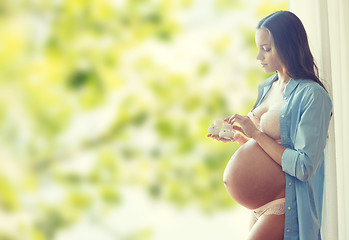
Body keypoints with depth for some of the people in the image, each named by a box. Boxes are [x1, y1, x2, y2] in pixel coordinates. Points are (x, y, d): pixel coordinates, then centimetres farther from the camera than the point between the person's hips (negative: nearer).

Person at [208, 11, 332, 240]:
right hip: (262, 200, 8)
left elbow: (305, 167, -21)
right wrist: (238, 136, 0)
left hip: (288, 203, -8)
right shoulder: (267, 87, 9)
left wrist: (256, 134, -18)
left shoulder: (312, 96, -15)